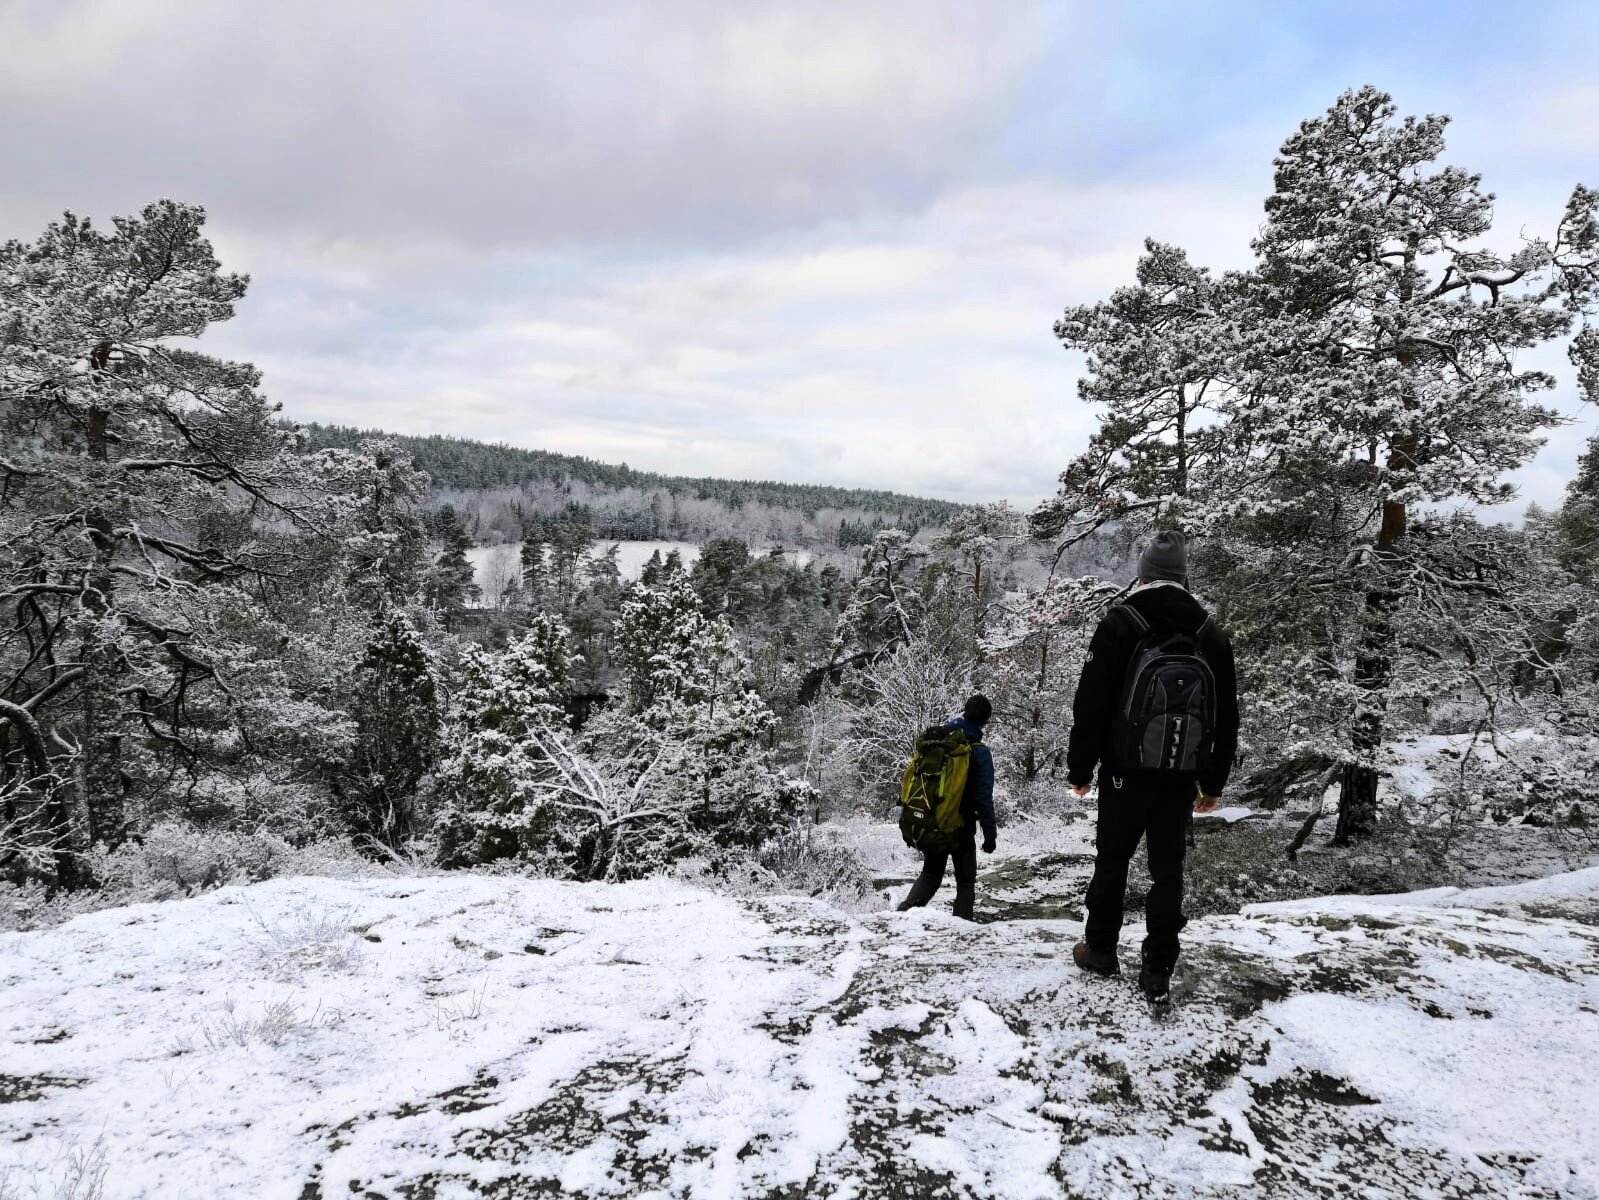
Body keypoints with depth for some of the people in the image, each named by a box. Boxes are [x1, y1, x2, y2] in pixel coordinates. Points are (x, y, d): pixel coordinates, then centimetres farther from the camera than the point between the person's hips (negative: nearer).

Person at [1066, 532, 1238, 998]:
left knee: (1112, 862, 12)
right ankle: (1158, 968, 12)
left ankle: (1101, 950, 23)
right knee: (1167, 870, 9)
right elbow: (1227, 717, 9)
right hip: (1181, 779, 3)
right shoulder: (1211, 635, 5)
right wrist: (1214, 782, 15)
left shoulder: (1119, 625, -8)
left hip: (1126, 773, -3)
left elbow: (1090, 704, -9)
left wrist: (1080, 768, -1)